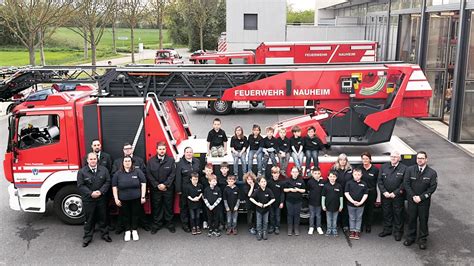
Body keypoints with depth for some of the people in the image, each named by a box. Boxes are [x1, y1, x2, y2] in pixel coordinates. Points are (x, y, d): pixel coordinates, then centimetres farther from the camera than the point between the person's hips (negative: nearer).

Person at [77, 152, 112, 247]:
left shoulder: (104, 170, 1)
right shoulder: (82, 171, -5)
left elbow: (107, 182, 0)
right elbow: (80, 186, -8)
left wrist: (101, 191, -14)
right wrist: (91, 193, -17)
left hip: (101, 199, 2)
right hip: (88, 200, -2)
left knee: (102, 218, 13)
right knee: (89, 219, 7)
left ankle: (105, 234, 25)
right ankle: (87, 237, 17)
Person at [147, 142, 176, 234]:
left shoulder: (171, 160, -1)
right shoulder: (151, 161, 2)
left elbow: (173, 174, -5)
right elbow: (149, 175, -2)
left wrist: (165, 184, -14)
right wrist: (157, 185, -10)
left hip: (168, 188, 0)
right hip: (155, 189, 1)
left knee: (169, 207, 7)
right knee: (156, 207, 6)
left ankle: (169, 224, 19)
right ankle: (156, 224, 16)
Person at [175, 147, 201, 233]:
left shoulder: (197, 161, 6)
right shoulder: (180, 163, -6)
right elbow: (178, 177, -7)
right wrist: (178, 190, -10)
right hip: (184, 189, -3)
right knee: (184, 206, 5)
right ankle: (185, 224, 15)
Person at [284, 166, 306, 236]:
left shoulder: (301, 181, 1)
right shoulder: (288, 180, 2)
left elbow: (303, 190, 2)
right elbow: (284, 189, 4)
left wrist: (298, 189, -15)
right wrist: (290, 189, -13)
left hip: (298, 200, 0)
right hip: (289, 200, 0)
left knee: (297, 214, 4)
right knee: (290, 214, 3)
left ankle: (296, 229, 13)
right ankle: (290, 229, 11)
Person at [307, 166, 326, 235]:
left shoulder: (323, 182, -8)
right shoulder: (310, 182, -9)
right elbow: (308, 190, 4)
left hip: (319, 201, 0)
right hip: (311, 201, 0)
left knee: (318, 215, 13)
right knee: (312, 215, 10)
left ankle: (319, 227, 25)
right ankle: (311, 227, 21)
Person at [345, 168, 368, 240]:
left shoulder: (364, 184, 0)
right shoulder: (349, 183, -4)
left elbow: (366, 194, 0)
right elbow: (346, 193, -7)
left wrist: (361, 202, -12)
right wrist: (352, 201, -15)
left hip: (360, 205, 1)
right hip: (351, 204, -1)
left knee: (358, 218, 10)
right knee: (352, 218, 10)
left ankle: (357, 231, 18)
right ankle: (352, 231, 21)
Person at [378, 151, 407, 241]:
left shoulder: (404, 168, -5)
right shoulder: (384, 167, 5)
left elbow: (404, 183, -9)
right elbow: (379, 181, 3)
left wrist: (395, 193, -13)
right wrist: (384, 192, -8)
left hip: (398, 196, -3)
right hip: (385, 196, 3)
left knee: (398, 214, 6)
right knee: (386, 213, 12)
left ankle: (398, 232, 18)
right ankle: (387, 229, 27)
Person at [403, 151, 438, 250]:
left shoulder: (432, 173, -5)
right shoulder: (410, 170, -2)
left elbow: (432, 187, -7)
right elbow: (406, 183, -2)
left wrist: (421, 197, -12)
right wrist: (413, 196, -11)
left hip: (424, 201, -1)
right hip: (412, 200, 1)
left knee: (423, 220, 6)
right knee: (411, 219, 9)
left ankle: (422, 240, 18)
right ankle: (410, 237, 22)